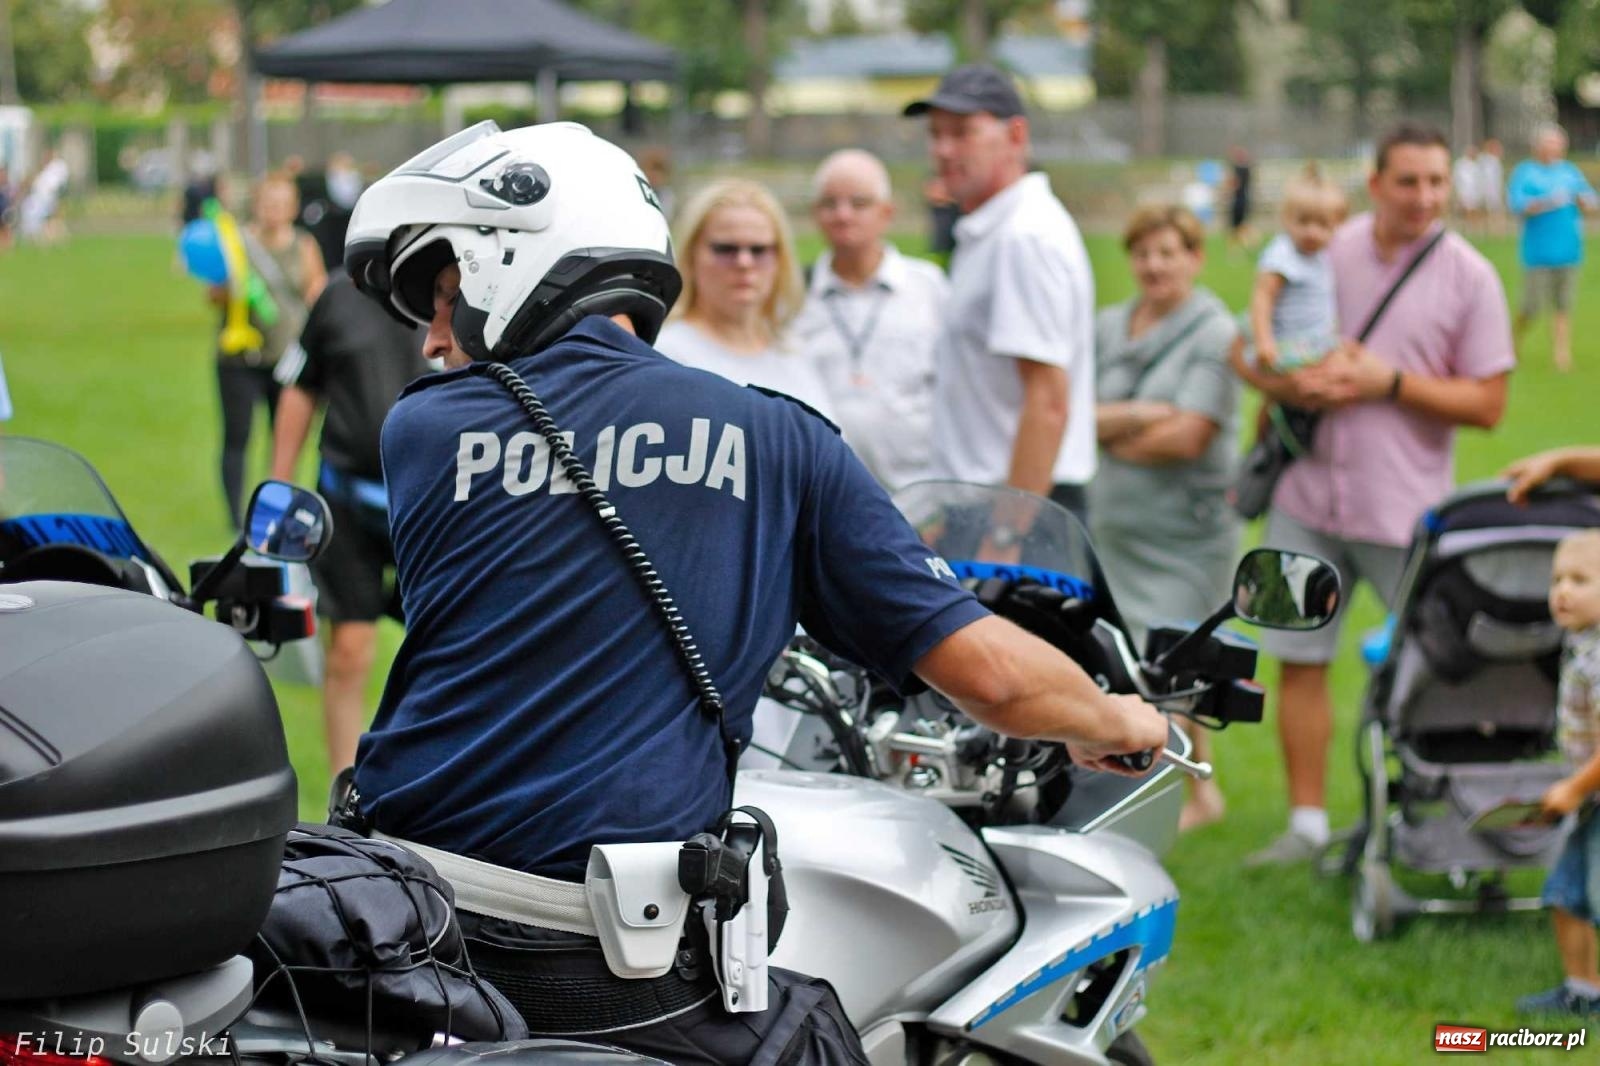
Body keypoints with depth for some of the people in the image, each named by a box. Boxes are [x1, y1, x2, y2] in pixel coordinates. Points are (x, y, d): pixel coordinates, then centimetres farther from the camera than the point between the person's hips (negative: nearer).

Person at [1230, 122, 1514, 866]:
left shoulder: (1470, 279, -2)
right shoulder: (1325, 253, 4)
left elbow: (1487, 404, -5)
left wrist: (1390, 383, -14)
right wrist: (1288, 384, -11)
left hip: (1405, 507, -2)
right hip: (1308, 496, 3)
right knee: (1299, 659, 5)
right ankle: (1306, 823, 16)